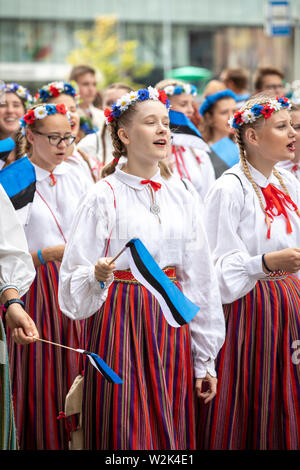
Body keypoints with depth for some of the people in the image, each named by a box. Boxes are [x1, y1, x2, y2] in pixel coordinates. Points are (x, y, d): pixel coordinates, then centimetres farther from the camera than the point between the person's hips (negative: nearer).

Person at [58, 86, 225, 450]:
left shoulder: (181, 195, 9)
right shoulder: (105, 195, -5)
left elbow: (199, 278, 11)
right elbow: (74, 279, -7)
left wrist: (205, 359, 9)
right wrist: (98, 277, -31)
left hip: (171, 327, 4)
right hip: (121, 327, -4)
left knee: (171, 432, 5)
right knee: (126, 432, -5)